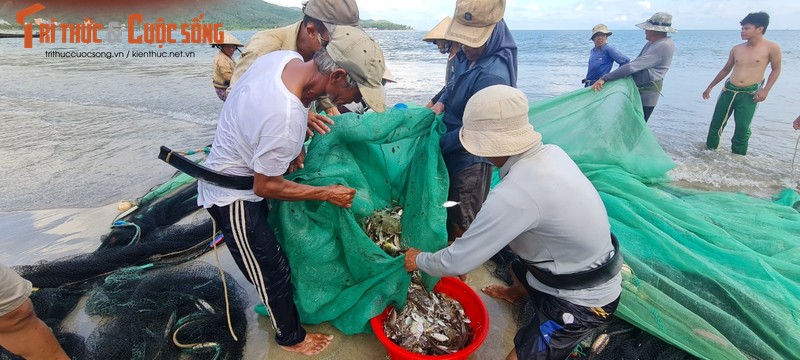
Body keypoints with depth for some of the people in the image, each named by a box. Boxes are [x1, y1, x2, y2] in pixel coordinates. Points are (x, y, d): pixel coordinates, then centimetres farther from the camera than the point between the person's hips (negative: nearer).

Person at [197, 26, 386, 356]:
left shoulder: (287, 57, -15)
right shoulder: (286, 119, -40)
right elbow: (266, 187, -24)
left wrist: (295, 147, -6)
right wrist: (327, 193, -16)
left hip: (234, 172, 8)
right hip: (234, 197, -8)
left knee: (270, 260, 26)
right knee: (272, 271, 10)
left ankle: (279, 304, 51)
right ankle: (291, 337, 34)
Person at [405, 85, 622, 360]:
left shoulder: (514, 194, -35)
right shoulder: (550, 152, -10)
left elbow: (457, 262, -24)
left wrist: (419, 260, -6)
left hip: (582, 301, -9)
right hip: (593, 264, 9)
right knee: (518, 265, 33)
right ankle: (518, 293, 63)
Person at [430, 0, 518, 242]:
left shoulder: (492, 76, -29)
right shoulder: (467, 56, -1)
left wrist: (437, 143, -15)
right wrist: (441, 102, -1)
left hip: (471, 159, -9)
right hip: (454, 151, 9)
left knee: (462, 227, 9)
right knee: (450, 214, 26)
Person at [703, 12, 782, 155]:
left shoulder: (771, 48, -5)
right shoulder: (736, 49, 5)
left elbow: (776, 70, 4)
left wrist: (765, 90, -8)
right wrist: (710, 87, 18)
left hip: (749, 94, -3)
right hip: (729, 91, 4)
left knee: (742, 129, -3)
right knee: (716, 124, 7)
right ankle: (710, 150, 23)